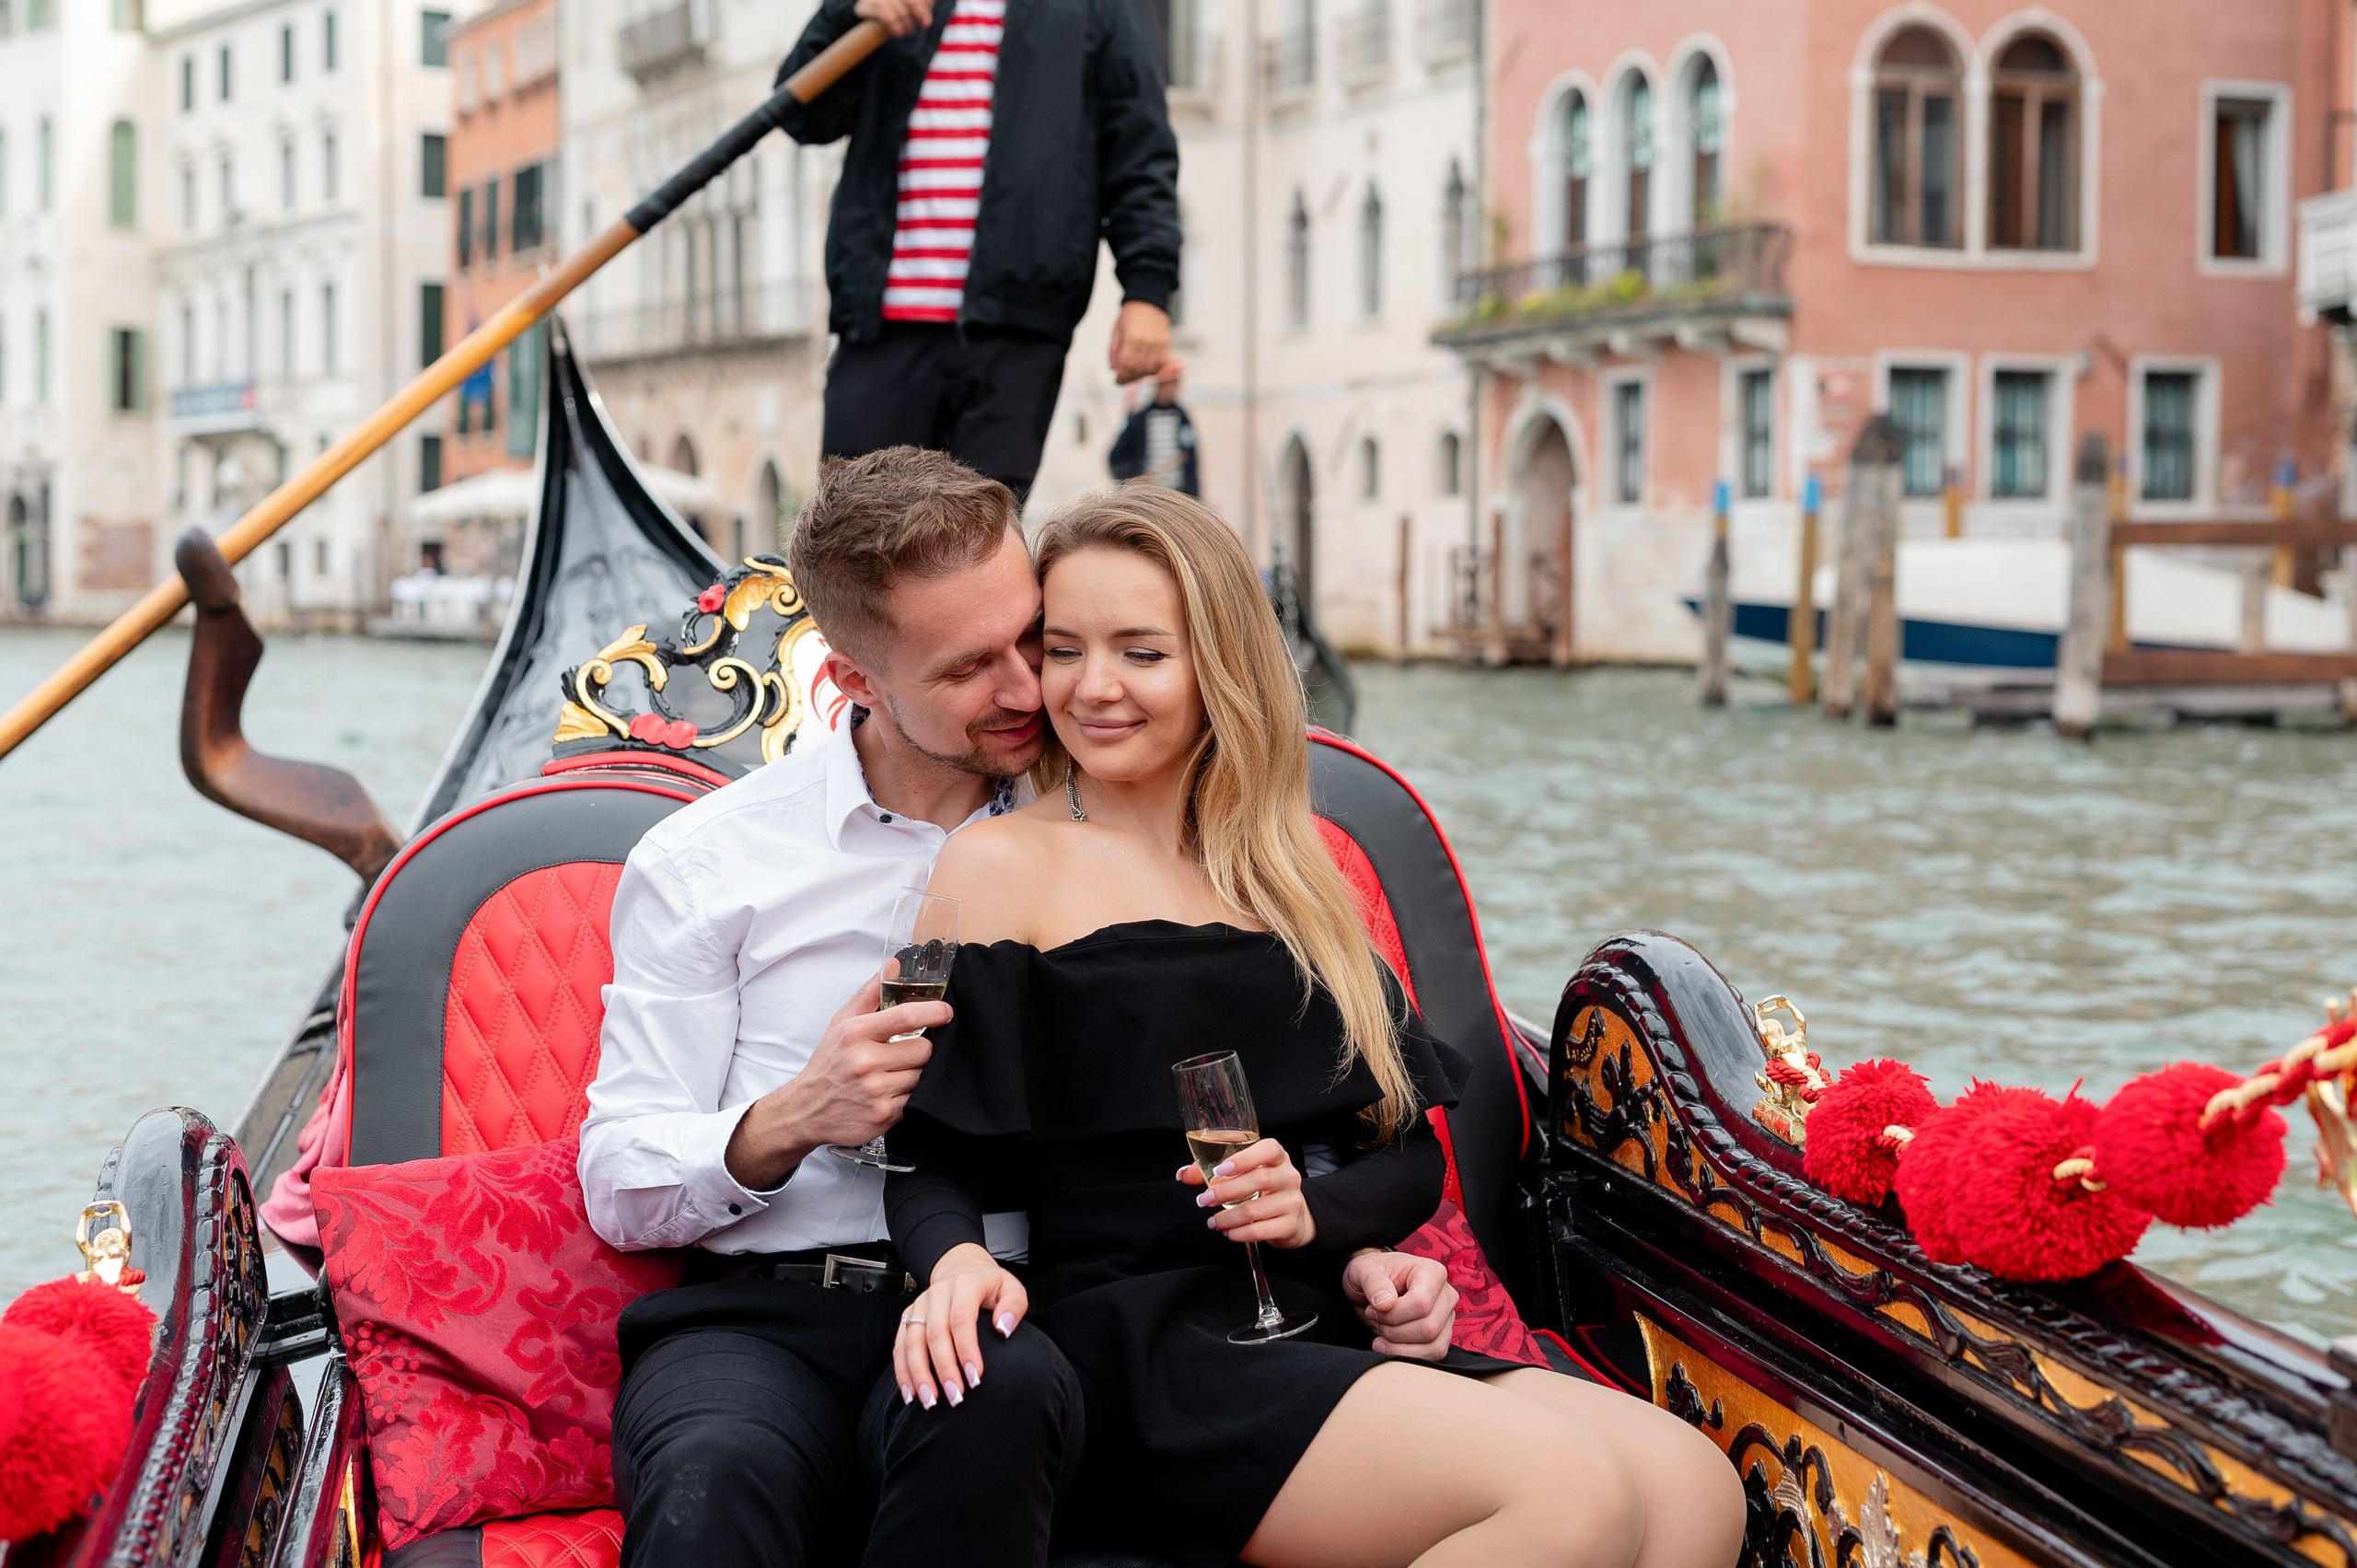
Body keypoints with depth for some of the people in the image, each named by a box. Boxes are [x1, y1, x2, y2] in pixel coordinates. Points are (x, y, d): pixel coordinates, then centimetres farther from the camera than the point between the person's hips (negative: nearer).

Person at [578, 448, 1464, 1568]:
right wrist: (791, 1121, -13)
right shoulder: (705, 864, 9)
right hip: (757, 1312, -2)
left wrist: (1349, 1258, -2)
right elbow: (618, 1186, 6)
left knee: (1004, 1394, -36)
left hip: (1004, 1315, 2)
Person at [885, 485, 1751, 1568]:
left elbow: (1412, 1153, 17)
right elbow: (931, 1163, -2)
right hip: (1137, 1345, -6)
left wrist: (1312, 1210, -5)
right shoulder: (1000, 866, 5)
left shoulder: (1292, 875, 21)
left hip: (1323, 1327, 6)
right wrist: (953, 1260, -25)